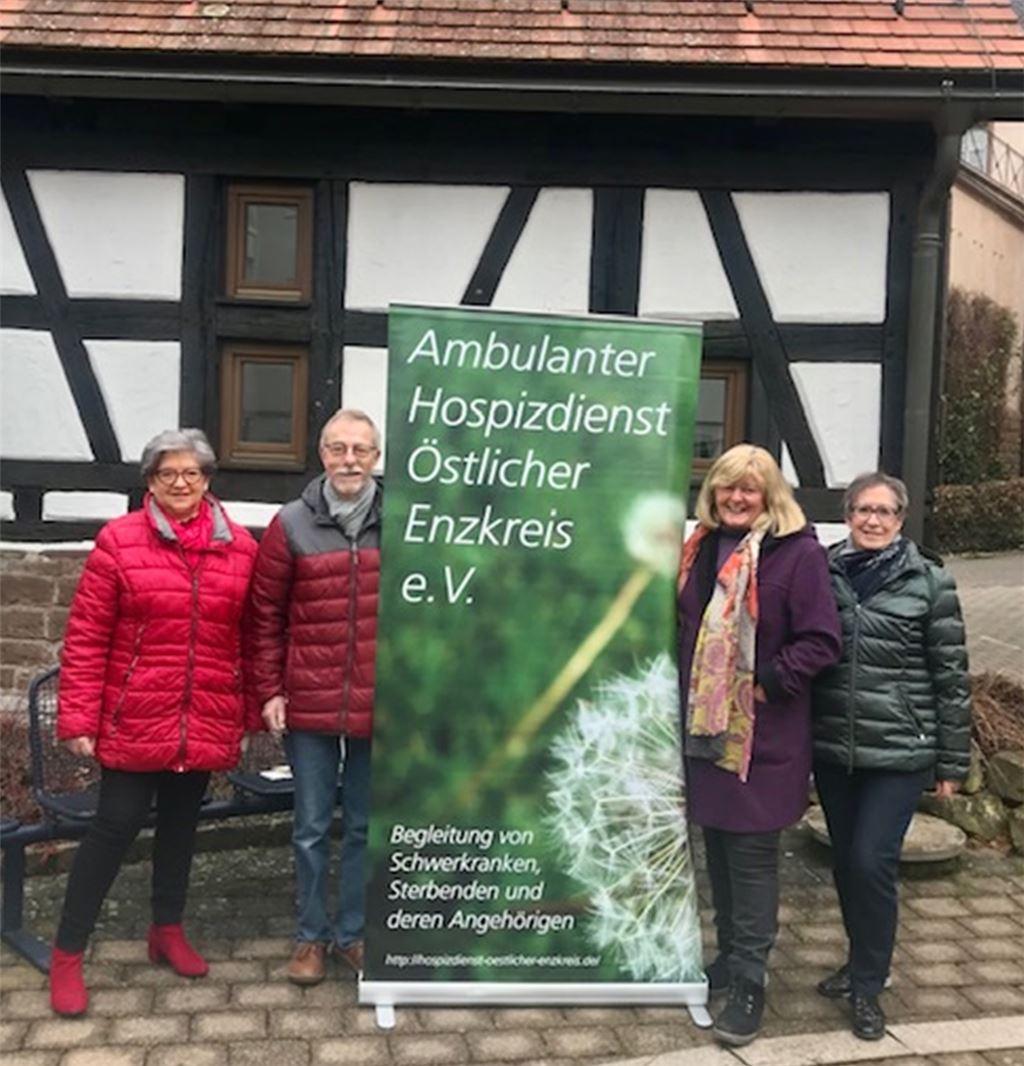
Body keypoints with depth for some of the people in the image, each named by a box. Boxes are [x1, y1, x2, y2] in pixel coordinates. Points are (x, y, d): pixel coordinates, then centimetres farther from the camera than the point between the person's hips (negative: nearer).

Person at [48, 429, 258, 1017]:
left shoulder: (241, 547, 1)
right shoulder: (119, 540, -7)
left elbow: (252, 637, 6)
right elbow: (86, 636, -7)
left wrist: (255, 708, 6)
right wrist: (79, 718, -9)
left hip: (206, 722, 3)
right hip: (135, 720, -3)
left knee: (182, 823, 17)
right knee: (116, 826, 2)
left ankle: (168, 929, 36)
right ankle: (68, 953, 19)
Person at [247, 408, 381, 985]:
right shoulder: (291, 524, -3)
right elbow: (266, 615, 2)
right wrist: (269, 691, 0)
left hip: (380, 707, 1)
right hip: (309, 704, 0)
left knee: (365, 827, 14)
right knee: (312, 828, 12)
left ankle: (353, 932, 31)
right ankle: (312, 935, 29)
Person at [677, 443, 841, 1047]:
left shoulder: (799, 552, -12)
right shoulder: (703, 548, 8)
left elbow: (822, 643, -14)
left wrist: (766, 681, -20)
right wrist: (681, 692, 9)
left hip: (764, 739, -6)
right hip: (705, 729, 6)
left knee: (752, 857, 2)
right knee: (718, 851, 17)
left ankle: (750, 981, 15)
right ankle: (731, 955, 34)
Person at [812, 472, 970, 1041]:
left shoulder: (929, 583, -5)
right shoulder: (824, 572, 2)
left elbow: (951, 676, -3)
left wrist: (951, 761, -2)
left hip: (899, 752, -3)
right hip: (832, 747, 4)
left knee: (872, 862, -6)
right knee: (845, 861, 13)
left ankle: (868, 986, 12)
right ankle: (861, 961, 34)